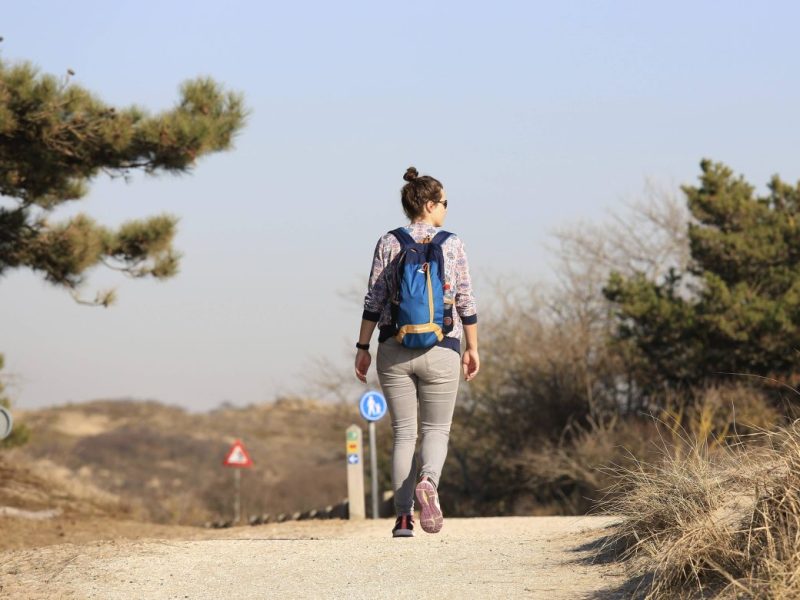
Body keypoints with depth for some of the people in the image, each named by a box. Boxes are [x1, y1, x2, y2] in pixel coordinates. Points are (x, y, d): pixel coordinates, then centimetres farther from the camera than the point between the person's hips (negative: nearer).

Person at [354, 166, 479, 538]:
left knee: (403, 432, 8)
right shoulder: (452, 244, -1)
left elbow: (374, 301, -1)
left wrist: (363, 347, 4)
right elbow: (465, 302, 1)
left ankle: (403, 517, 0)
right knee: (437, 429, 8)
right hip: (440, 352, -1)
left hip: (395, 351, 1)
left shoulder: (388, 244, 1)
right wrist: (472, 348, 10)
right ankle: (428, 482, -24)